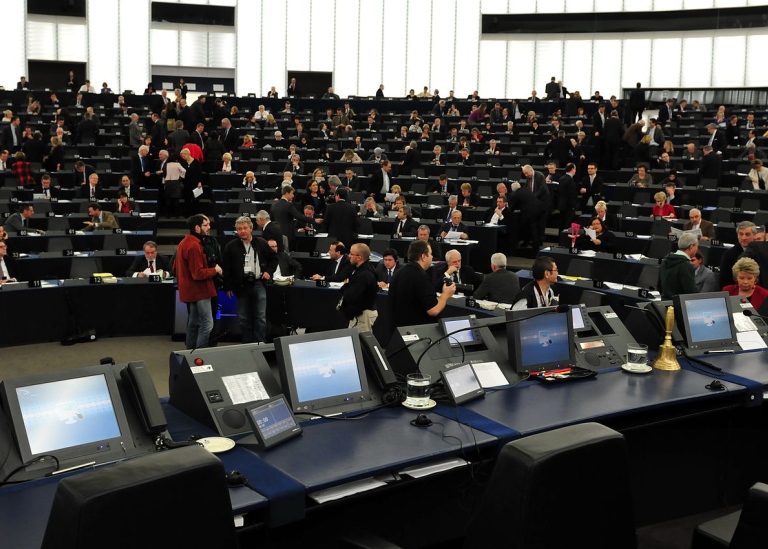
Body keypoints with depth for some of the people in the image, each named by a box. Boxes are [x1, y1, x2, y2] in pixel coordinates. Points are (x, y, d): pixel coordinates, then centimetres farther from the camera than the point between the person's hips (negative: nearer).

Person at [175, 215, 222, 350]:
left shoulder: (184, 243, 12)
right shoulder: (194, 246, -21)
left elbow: (176, 267, 20)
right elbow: (198, 273, -23)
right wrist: (215, 270, -11)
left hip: (190, 290, 11)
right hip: (199, 291, -11)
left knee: (193, 323, 16)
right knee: (207, 323, -10)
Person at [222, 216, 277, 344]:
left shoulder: (261, 243, 3)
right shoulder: (231, 246, -1)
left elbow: (273, 258, 16)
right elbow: (226, 268, 1)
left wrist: (269, 271, 1)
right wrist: (228, 287, -2)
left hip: (258, 284, 0)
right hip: (241, 285, 0)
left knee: (261, 317, 0)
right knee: (243, 318, 7)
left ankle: (260, 343, 6)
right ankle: (246, 344, 17)